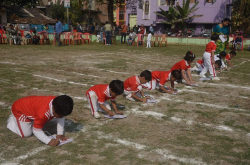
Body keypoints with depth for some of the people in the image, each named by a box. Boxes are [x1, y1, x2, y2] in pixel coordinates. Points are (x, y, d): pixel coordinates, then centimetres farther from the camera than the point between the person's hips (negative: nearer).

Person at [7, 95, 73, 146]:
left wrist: (60, 134, -11)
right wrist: (49, 141, -38)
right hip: (19, 109, -7)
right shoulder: (43, 113, -44)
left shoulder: (57, 103, -24)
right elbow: (36, 131, -34)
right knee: (26, 133, -7)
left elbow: (61, 118, -8)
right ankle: (11, 121, 13)